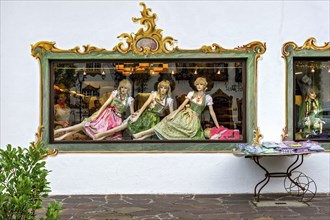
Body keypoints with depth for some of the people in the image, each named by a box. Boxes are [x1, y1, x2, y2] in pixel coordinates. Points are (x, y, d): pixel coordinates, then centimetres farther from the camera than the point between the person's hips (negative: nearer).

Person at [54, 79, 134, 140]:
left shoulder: (130, 100, -9)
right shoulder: (115, 93, -5)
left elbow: (132, 114, -3)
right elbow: (105, 104, -8)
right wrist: (96, 115, -14)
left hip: (116, 119, 0)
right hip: (107, 113, 0)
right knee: (87, 123, -14)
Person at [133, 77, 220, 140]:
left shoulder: (208, 98, 1)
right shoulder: (191, 93, 5)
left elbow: (212, 112, 2)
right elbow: (183, 104, 0)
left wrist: (217, 126, 1)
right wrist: (174, 114, -12)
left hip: (194, 120, -1)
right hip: (184, 115, 1)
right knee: (169, 124, -18)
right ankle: (143, 135, -21)